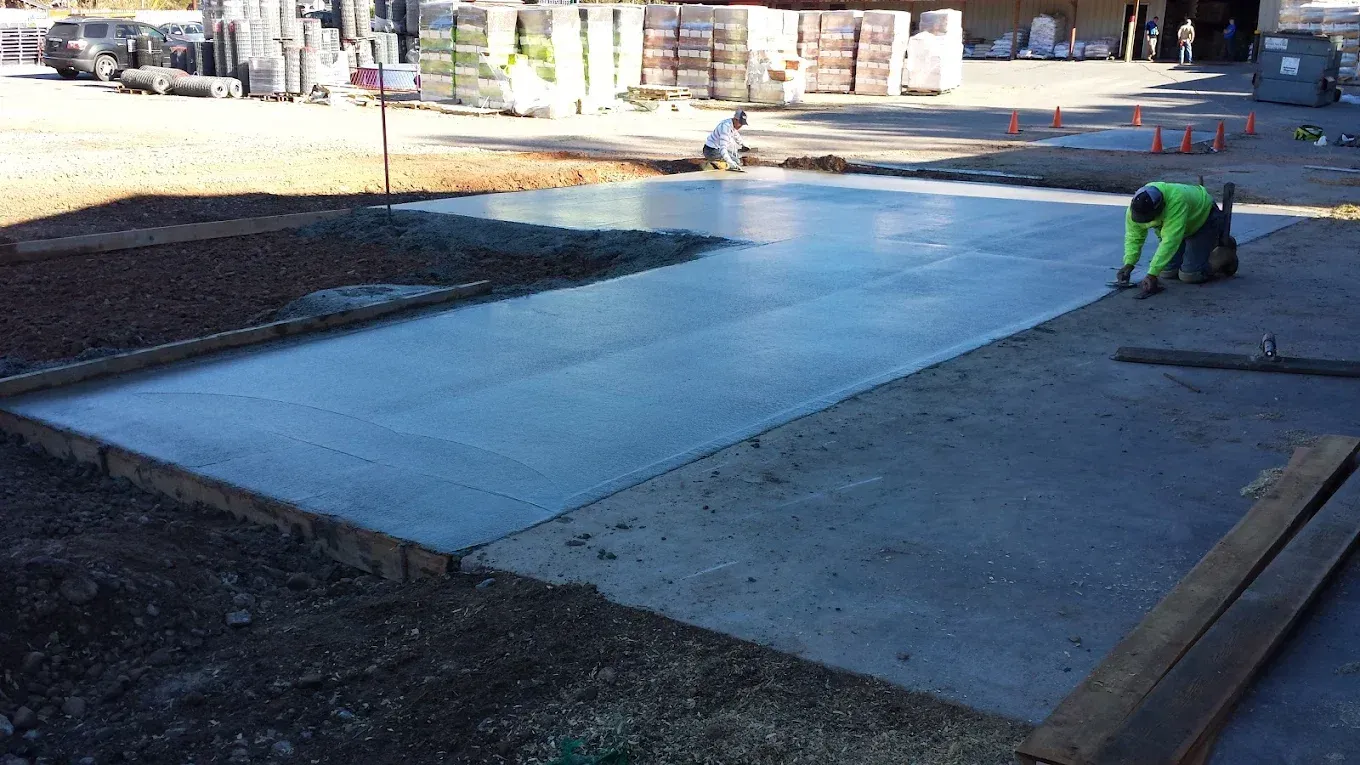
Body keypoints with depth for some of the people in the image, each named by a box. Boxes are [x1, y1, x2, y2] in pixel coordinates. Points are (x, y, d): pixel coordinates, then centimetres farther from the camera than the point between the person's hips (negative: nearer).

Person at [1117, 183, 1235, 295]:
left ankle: (1226, 255, 9)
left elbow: (1169, 242, -47)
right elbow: (1133, 238, -15)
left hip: (1203, 220, -6)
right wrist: (1128, 264, -32)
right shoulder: (1134, 209, -26)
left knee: (1189, 276, -16)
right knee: (1166, 273, 2)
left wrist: (1152, 275, -51)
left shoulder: (1176, 201, -44)